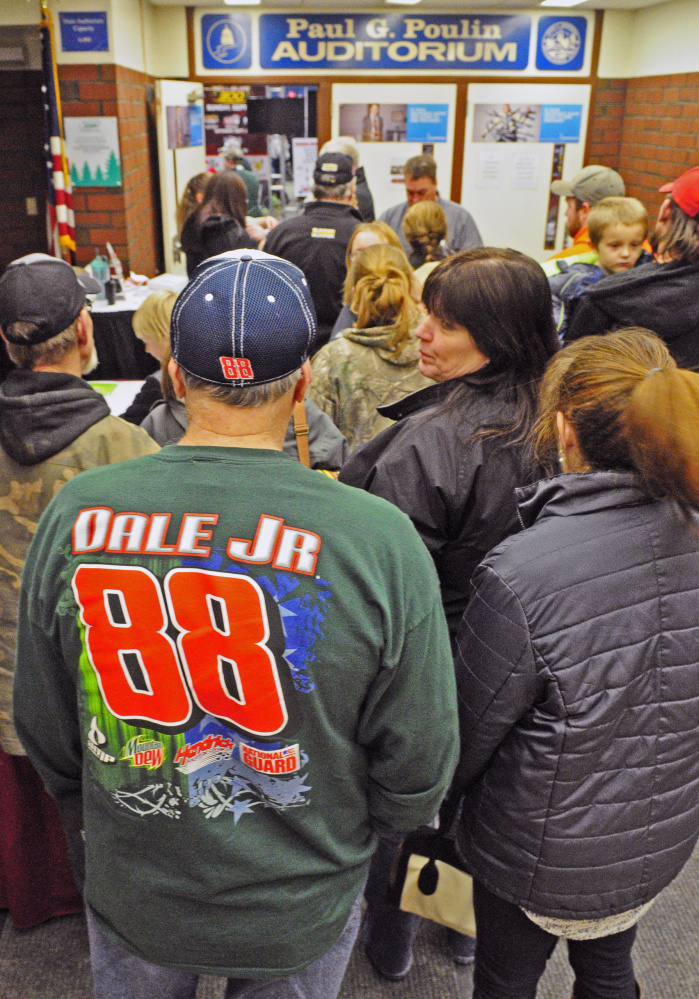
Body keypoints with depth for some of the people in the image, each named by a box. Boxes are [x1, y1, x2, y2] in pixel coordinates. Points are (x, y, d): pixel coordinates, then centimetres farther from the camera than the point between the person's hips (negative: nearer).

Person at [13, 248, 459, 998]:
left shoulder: (76, 515, -19)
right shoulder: (382, 539, -26)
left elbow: (43, 728, -5)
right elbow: (417, 770, -15)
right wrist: (349, 831, 7)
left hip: (133, 899, 2)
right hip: (300, 909, -1)